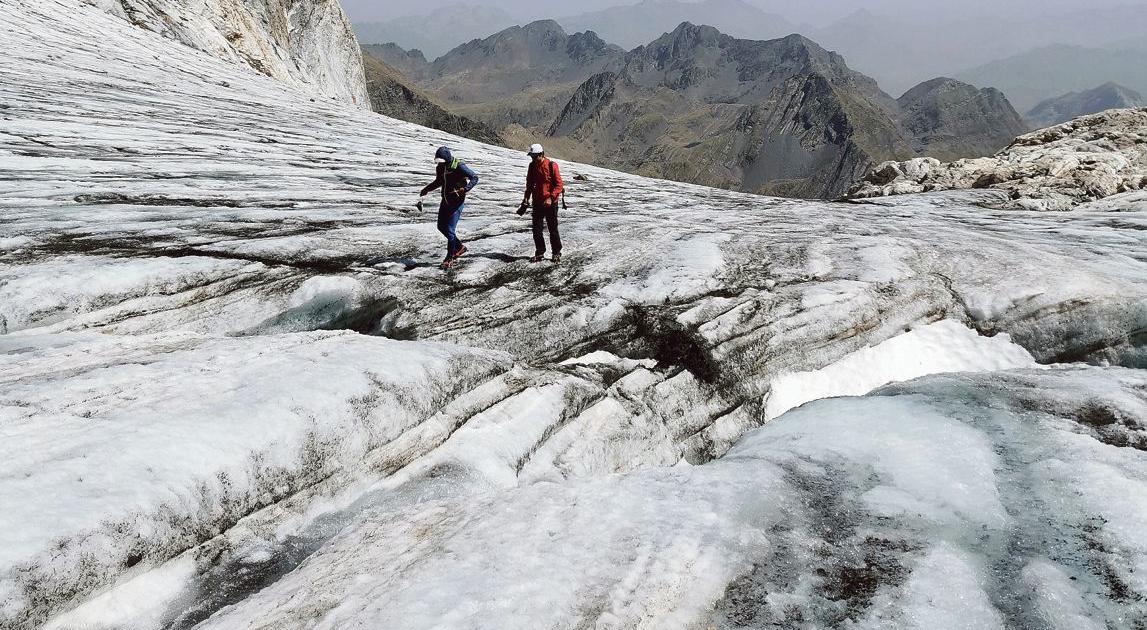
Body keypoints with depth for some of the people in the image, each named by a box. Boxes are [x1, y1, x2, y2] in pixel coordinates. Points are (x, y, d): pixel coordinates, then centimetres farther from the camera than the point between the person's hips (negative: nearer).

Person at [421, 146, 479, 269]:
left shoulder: (459, 166, -19)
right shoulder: (440, 167, 2)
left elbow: (474, 177, -16)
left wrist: (465, 189, -30)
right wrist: (427, 189, 8)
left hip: (457, 201, -8)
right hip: (446, 200, 8)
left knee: (450, 230, -10)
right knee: (441, 226, 13)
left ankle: (450, 258, 3)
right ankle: (459, 247, 31)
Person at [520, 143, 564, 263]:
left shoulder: (552, 165, -11)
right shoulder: (532, 166, 5)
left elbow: (559, 185, -11)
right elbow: (529, 184, 15)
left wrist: (551, 198, -20)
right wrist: (526, 198, 5)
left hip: (550, 202, -5)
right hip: (537, 202, 5)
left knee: (553, 229, 3)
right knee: (536, 229, 4)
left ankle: (557, 253, 14)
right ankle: (540, 253, 14)